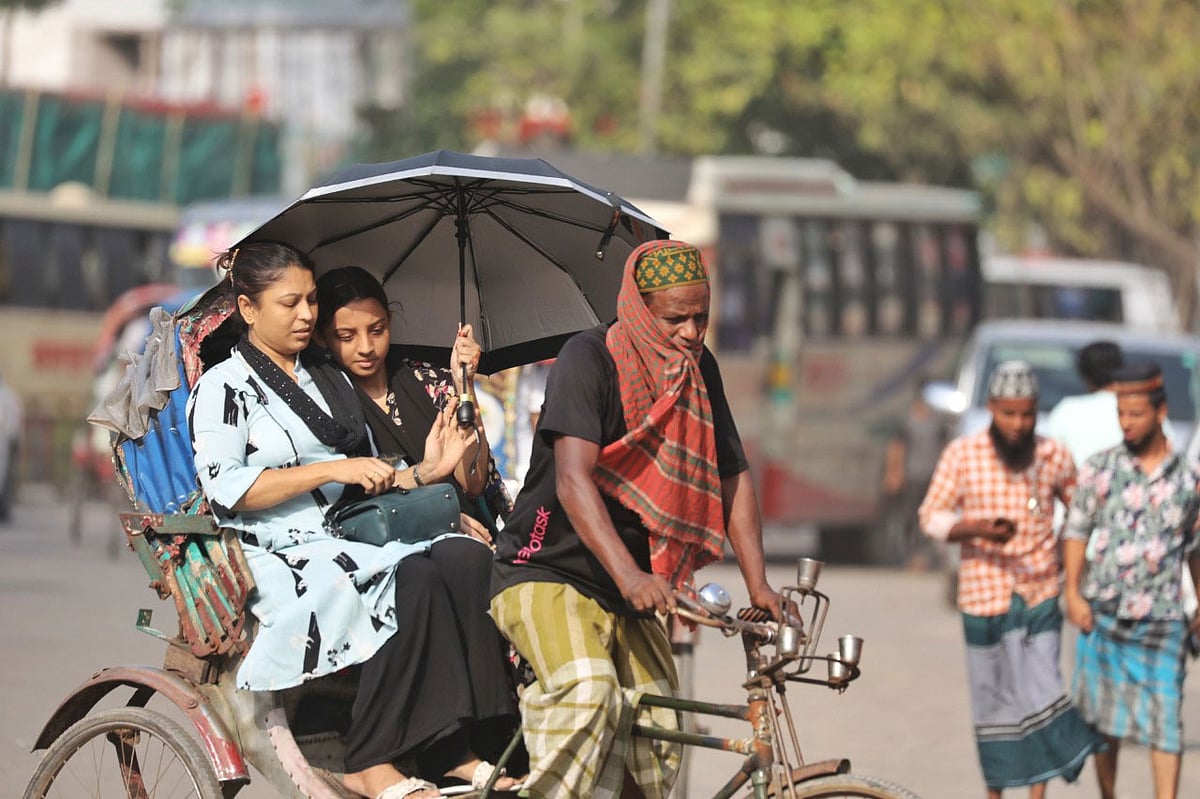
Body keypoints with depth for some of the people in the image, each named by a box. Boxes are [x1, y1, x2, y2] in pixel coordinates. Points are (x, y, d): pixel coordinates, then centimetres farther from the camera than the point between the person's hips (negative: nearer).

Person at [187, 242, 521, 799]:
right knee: (411, 581, -34)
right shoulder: (223, 387, 3)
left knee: (466, 558, -24)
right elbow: (226, 489, -11)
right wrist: (331, 470, -15)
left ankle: (450, 751, -29)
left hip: (353, 537, 7)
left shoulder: (330, 378, 25)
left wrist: (420, 473, 7)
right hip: (281, 554, -7)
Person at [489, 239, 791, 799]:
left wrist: (758, 585, -4)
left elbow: (733, 478, 9)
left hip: (628, 601, 7)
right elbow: (573, 478, -26)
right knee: (587, 691, -34)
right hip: (547, 573, -7)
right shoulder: (589, 359, -15)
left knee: (656, 752, -3)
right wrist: (629, 576, -38)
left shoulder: (700, 370, 5)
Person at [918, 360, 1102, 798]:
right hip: (984, 596, 0)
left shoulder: (1053, 457, 1)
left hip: (1039, 597, 0)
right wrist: (978, 529, -20)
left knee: (1041, 692, -11)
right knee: (992, 698, 8)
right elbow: (931, 516, -3)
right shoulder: (961, 454, -4)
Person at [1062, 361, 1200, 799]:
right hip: (1104, 614, 0)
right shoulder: (1100, 468, 1)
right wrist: (1073, 593, -8)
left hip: (1162, 619, 0)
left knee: (1164, 720, -6)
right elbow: (1076, 532, 2)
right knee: (1105, 718, 7)